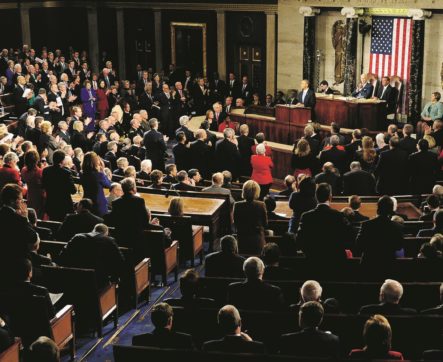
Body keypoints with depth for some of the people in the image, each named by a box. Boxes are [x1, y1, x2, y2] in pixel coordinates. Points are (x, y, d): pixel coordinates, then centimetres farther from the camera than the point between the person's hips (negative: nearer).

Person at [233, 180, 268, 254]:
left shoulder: (237, 205, -11)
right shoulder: (261, 205, -12)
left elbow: (235, 224, 0)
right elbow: (265, 224, -1)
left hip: (242, 239, 0)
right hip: (257, 239, 0)